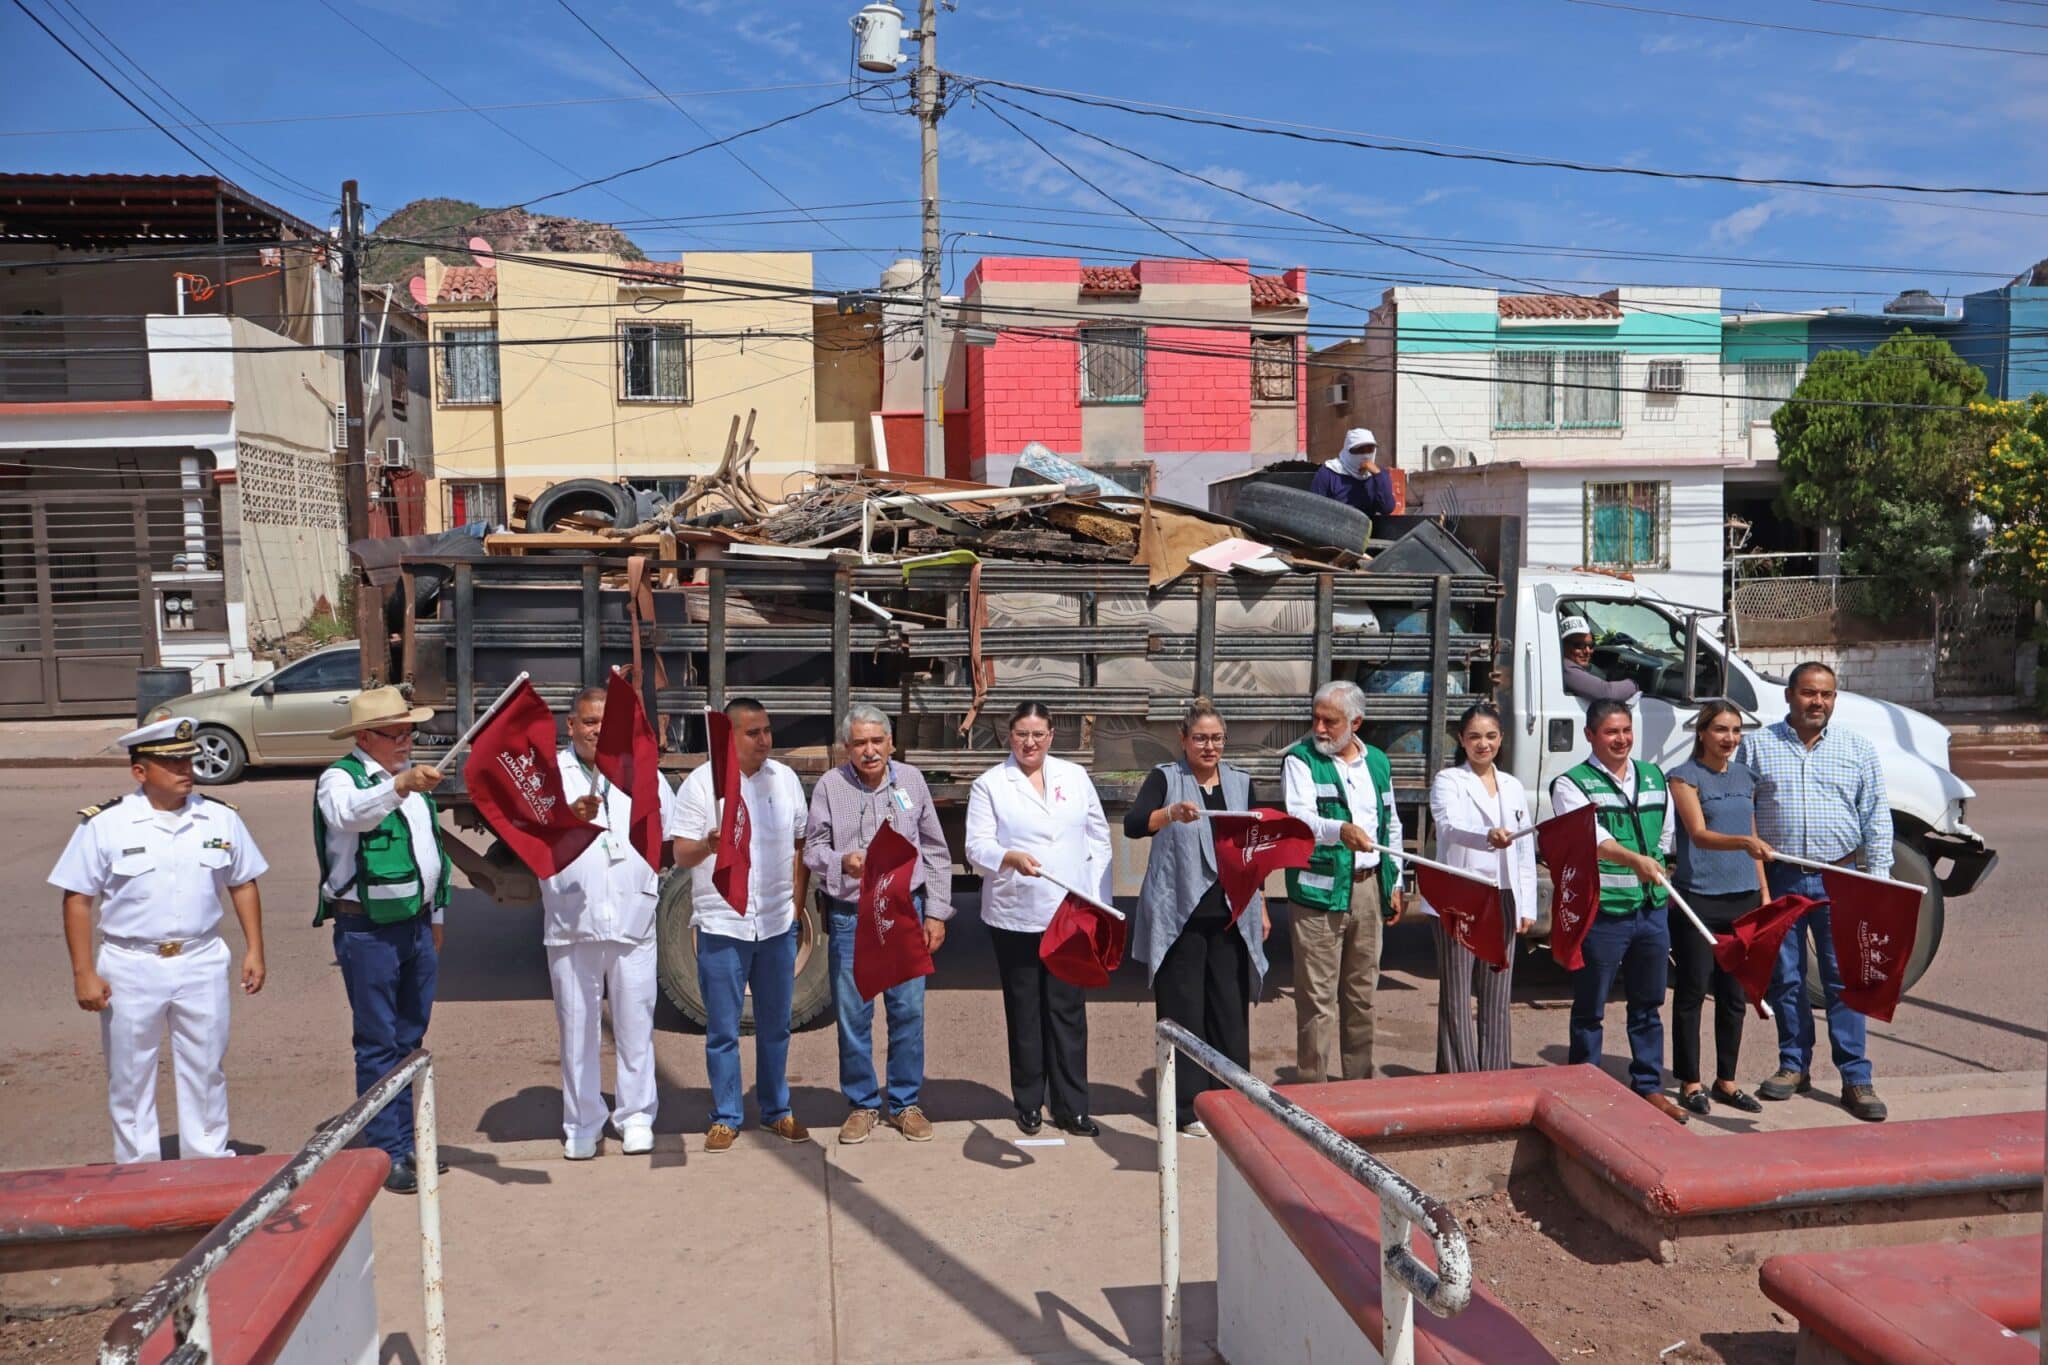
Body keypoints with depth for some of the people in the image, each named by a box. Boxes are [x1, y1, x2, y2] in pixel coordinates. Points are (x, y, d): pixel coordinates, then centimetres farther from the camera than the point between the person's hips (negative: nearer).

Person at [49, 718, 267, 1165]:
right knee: (130, 1077, 10)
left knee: (204, 1070, 12)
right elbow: (77, 899, -5)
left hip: (202, 964, 2)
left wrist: (254, 949, 3)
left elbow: (243, 885, 8)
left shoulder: (221, 819, -1)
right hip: (130, 968, -2)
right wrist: (83, 972, -8)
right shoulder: (104, 824, -8)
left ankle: (208, 1164, 27)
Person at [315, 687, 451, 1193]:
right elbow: (347, 813, -34)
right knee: (379, 1044, -2)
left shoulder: (412, 777, 15)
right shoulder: (340, 778, -9)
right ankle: (387, 1154, 5)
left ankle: (407, 1142, 24)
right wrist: (398, 787, -51)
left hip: (417, 923, 7)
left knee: (410, 1040, 14)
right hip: (368, 929, -7)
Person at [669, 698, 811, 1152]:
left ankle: (777, 1111, 26)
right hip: (721, 925, -3)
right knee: (722, 1030, 4)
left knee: (775, 1026, 13)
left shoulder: (785, 779, 5)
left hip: (777, 924, 3)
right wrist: (708, 844, -30)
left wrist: (797, 904, 9)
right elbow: (680, 855, -8)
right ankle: (725, 1118, 18)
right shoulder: (701, 782, -5)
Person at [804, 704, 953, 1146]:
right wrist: (842, 861, -21)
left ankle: (906, 1103, 20)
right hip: (850, 916, -1)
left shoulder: (911, 780, 3)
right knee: (852, 1015, 5)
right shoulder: (830, 786, -2)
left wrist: (936, 913, 4)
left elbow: (935, 851, 8)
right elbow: (812, 848, 1)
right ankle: (862, 1104, 21)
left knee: (908, 1011, 5)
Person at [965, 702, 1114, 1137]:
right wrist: (1011, 858, -27)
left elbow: (1099, 840, 11)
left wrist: (1100, 903, 5)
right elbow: (977, 847, -6)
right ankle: (1029, 1104, 22)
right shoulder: (989, 785, 2)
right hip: (1016, 916, -1)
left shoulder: (1075, 777, 9)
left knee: (1068, 1010, 4)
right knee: (1024, 1012, 8)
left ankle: (1071, 1106, 13)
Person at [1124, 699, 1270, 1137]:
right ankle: (1188, 1108, 11)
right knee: (1183, 1010, 1)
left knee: (1232, 1008, 6)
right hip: (1181, 915, -3)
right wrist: (1173, 813, -38)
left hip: (1232, 915, 4)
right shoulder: (1165, 778, -2)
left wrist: (1262, 907, 14)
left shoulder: (1241, 783, 10)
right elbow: (1132, 824, -19)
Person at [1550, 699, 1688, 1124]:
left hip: (1651, 909, 5)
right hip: (1600, 912, -5)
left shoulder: (1654, 777, 13)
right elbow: (1591, 836, -25)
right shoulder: (1572, 784, -8)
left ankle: (1648, 1086, 27)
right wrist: (1635, 860, -38)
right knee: (1589, 1009, 4)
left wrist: (1656, 871, 13)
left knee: (1648, 1005, 15)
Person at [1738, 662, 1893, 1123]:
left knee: (1844, 979, -1)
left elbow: (1876, 814, 8)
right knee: (1785, 978, 9)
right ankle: (1795, 1066, 21)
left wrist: (1878, 874, 1)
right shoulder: (1758, 746, 4)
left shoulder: (1857, 748, 7)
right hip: (1778, 879, 1)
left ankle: (1856, 1079, 6)